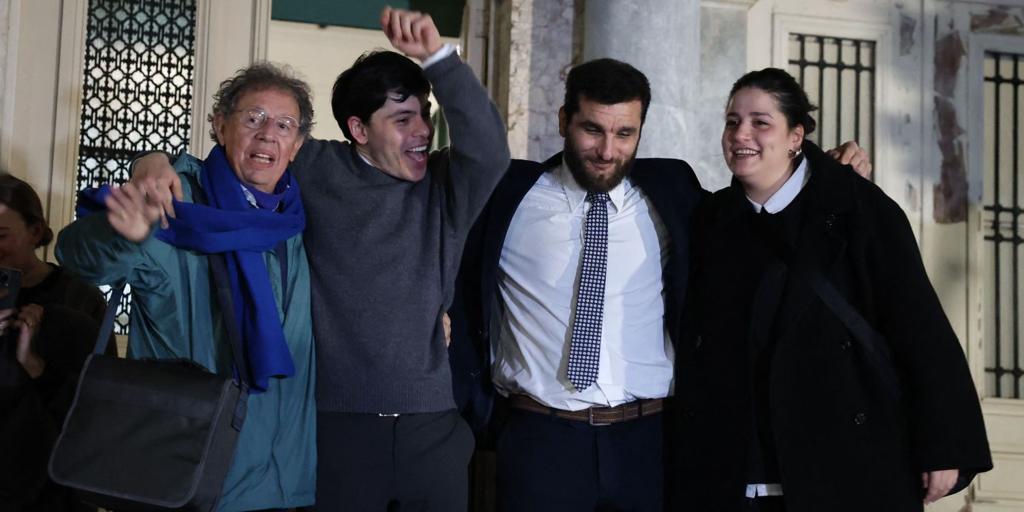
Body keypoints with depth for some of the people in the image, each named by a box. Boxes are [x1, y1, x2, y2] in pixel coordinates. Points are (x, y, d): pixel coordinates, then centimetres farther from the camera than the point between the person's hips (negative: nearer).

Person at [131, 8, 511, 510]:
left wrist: (437, 56, -21)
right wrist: (157, 162, -11)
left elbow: (489, 150, -12)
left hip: (432, 428, 2)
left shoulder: (445, 185, 6)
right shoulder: (315, 171, 3)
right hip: (337, 425, -2)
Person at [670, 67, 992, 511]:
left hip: (847, 471, -3)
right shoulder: (711, 220, 7)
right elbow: (692, 347, 11)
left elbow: (921, 329, -6)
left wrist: (944, 447, -9)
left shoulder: (860, 208, -5)